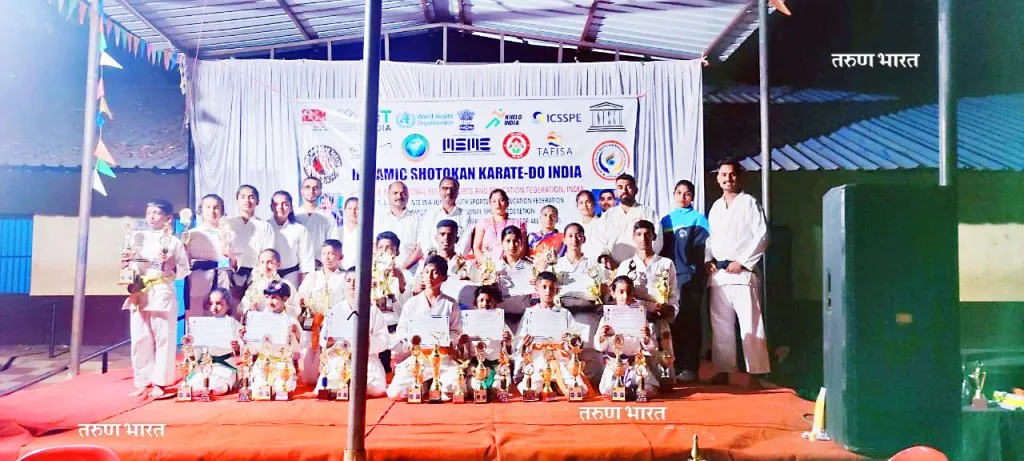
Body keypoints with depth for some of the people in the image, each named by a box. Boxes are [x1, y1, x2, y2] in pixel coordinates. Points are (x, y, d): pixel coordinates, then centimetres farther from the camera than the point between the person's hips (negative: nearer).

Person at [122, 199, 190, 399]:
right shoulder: (138, 238, 14)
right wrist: (125, 264, -4)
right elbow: (129, 266, 17)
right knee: (140, 338, 3)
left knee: (163, 337, -3)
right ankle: (143, 382, 11)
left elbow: (184, 270, 1)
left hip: (162, 293, -3)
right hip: (139, 293, 3)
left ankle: (160, 382, 3)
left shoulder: (173, 242, 5)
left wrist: (170, 266, -16)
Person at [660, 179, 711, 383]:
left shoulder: (698, 219, 5)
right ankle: (675, 364, 14)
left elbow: (703, 248, -3)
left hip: (689, 277, -4)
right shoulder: (666, 220, 18)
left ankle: (690, 367, 1)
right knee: (671, 321, 5)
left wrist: (699, 276, -13)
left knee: (689, 321, -3)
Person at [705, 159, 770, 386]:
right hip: (717, 274, 6)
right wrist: (708, 259, 4)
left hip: (742, 273, -6)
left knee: (750, 326, -8)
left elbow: (762, 236, -7)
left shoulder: (749, 202, 1)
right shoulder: (715, 207, 19)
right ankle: (723, 371, 15)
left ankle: (756, 374, -4)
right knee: (721, 326, 8)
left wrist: (742, 261, -12)